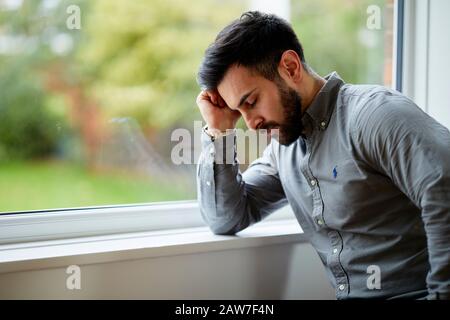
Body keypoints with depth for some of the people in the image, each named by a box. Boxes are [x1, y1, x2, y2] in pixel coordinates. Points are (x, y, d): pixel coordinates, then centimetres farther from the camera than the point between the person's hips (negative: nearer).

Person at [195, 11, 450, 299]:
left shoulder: (372, 112, -13)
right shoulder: (283, 147, 12)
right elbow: (227, 219, 13)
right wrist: (218, 130, 5)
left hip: (416, 292, -6)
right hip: (351, 295, 6)